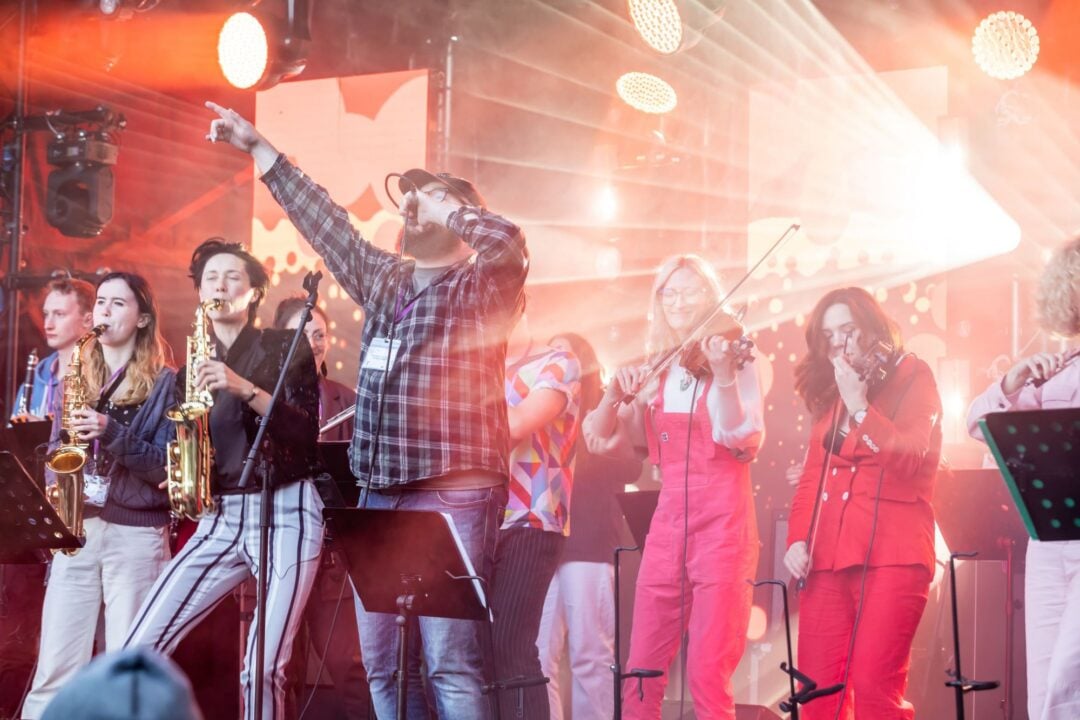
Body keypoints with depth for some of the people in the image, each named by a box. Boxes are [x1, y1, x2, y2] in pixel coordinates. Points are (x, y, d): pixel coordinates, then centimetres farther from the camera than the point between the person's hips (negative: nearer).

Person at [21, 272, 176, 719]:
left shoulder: (163, 383, 2)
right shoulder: (78, 375, 15)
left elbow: (167, 465, -6)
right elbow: (56, 449, 17)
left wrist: (111, 433, -20)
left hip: (137, 533, -3)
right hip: (76, 529, 4)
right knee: (54, 669, -1)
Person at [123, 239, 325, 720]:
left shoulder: (285, 348, 3)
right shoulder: (195, 368, 16)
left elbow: (307, 429, -10)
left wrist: (245, 389, -21)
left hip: (285, 512, -5)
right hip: (218, 519, 5)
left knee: (263, 669, -15)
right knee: (139, 652, -6)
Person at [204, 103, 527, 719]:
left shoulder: (483, 288, -2)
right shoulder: (382, 278, 18)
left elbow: (507, 241, -24)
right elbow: (324, 220, 26)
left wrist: (443, 207, -7)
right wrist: (257, 147, 32)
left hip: (454, 498, -7)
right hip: (380, 495, 7)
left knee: (451, 664, -12)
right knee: (383, 666, 7)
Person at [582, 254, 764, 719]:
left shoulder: (735, 361, 0)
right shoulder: (654, 374, 14)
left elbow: (743, 440, -15)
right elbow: (599, 439, 8)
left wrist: (723, 377, -30)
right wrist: (615, 392, -10)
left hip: (722, 524, -5)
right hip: (667, 524, 5)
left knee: (708, 674, -9)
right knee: (641, 673, 4)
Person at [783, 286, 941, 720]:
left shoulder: (912, 378, 4)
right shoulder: (829, 393, 20)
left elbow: (910, 458, -10)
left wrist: (858, 407, -13)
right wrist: (797, 538, 4)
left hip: (890, 553, -5)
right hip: (829, 555, 6)